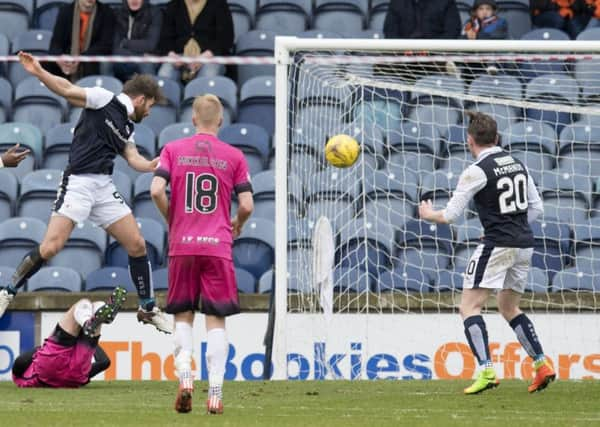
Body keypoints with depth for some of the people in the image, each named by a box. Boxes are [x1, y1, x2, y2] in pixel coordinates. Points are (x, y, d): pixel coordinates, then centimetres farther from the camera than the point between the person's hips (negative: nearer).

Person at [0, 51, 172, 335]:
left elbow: (134, 159, 11)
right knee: (51, 247, -16)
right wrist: (39, 73, -23)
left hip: (105, 188, 8)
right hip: (79, 182, -8)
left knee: (137, 245, 4)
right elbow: (68, 91, -10)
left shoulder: (127, 126, 19)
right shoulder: (104, 100, -2)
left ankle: (148, 308, 16)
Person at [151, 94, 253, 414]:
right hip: (218, 246, -1)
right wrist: (236, 226, 19)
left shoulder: (173, 150, 4)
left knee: (183, 316, 12)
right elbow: (246, 205, -2)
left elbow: (156, 191, -8)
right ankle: (215, 393, -4)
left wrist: (171, 220, 10)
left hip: (181, 245, 1)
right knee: (216, 320, 2)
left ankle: (184, 375, -9)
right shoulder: (234, 156, 3)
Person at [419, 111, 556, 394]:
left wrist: (428, 214, 15)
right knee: (509, 308, 21)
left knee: (470, 306, -4)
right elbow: (537, 208, 16)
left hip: (497, 244, -7)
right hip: (524, 245, 7)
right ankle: (541, 364, 12)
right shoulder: (517, 164, 11)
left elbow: (450, 215, -5)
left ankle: (486, 371, -19)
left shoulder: (477, 171, -9)